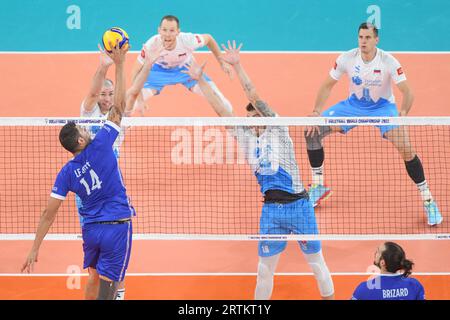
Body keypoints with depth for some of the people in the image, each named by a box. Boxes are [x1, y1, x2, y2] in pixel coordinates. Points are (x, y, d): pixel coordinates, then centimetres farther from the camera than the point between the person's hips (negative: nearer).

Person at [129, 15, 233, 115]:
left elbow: (209, 38, -11)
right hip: (159, 70, 0)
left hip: (186, 68, 0)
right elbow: (135, 73, -26)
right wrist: (139, 100, -32)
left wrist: (222, 63, -4)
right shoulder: (152, 45, -35)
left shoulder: (188, 40, -34)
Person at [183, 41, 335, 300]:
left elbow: (255, 97, -11)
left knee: (317, 262, 6)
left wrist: (237, 65, -13)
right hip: (271, 209, 4)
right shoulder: (246, 136, 9)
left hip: (298, 205, -4)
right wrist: (200, 80, 4)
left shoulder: (278, 131, -3)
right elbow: (221, 109, 8)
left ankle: (330, 298, 19)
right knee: (265, 269, 6)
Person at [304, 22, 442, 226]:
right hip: (354, 105, 3)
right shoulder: (346, 59, -16)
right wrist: (316, 112, -15)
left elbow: (407, 92, -24)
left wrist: (403, 113, -44)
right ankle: (318, 186, 10)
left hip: (383, 106, -3)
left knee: (406, 149, -25)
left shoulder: (389, 62, -23)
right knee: (312, 132, -10)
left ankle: (427, 199, -8)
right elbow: (327, 86, -4)